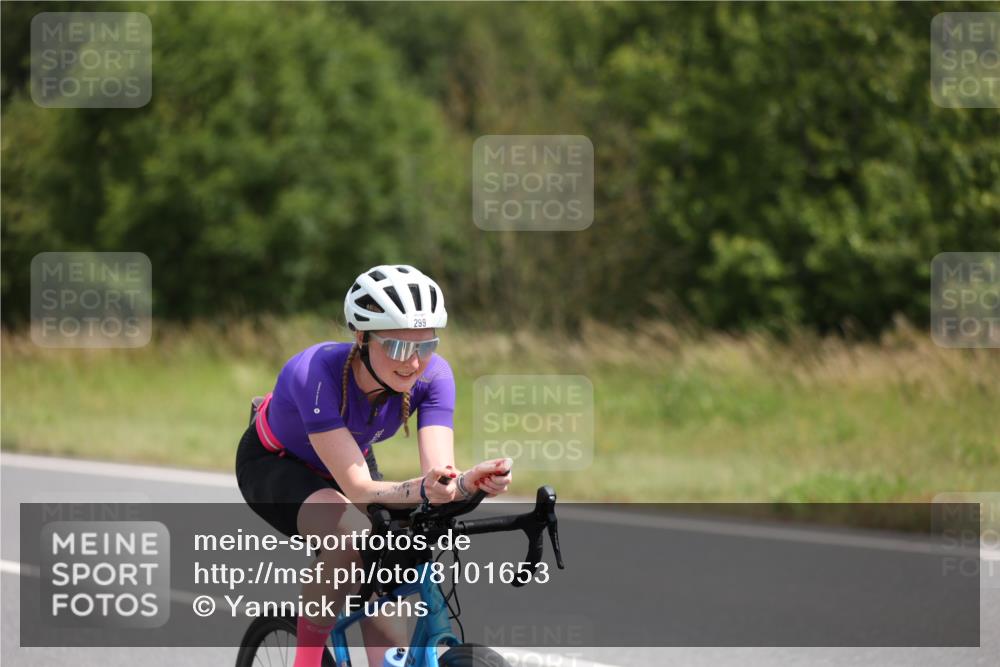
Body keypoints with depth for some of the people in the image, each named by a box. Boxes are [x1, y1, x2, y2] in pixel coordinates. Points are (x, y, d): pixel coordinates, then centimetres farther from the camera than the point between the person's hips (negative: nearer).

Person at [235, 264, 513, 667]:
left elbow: (440, 474, -34)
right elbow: (358, 489, -45)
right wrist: (422, 491, -64)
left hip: (351, 460, 5)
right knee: (352, 535, -34)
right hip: (275, 464, -5)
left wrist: (469, 482, -58)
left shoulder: (432, 375, -27)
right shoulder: (315, 373, -40)